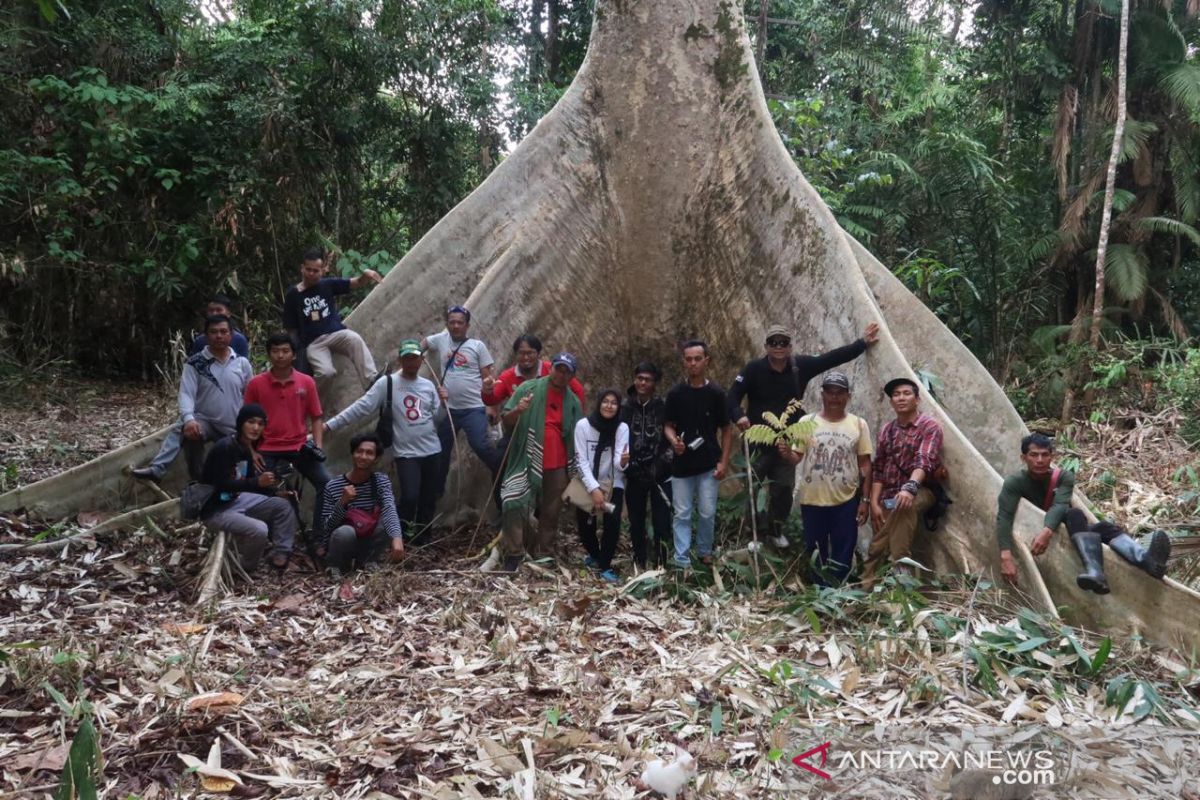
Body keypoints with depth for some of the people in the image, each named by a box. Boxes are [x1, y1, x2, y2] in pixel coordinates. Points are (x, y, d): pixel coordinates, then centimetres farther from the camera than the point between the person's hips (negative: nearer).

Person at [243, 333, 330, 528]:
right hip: (267, 450, 0)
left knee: (325, 482, -10)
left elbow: (316, 417, 7)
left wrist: (318, 445, -5)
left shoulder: (306, 382, 3)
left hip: (300, 447, 1)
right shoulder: (256, 384, 0)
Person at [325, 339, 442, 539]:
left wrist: (443, 403, -12)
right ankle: (400, 534, 10)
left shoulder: (428, 385, 7)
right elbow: (361, 407, -10)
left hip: (431, 451, 4)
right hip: (406, 453, -4)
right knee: (410, 497, -16)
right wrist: (330, 424, -16)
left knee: (429, 498, 10)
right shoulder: (386, 383, -5)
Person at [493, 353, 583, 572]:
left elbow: (577, 436, 17)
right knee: (516, 505, -14)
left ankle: (543, 555, 16)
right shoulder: (528, 388, 0)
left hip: (557, 466, 4)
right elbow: (506, 421, 0)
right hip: (526, 462, -3)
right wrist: (517, 411, -21)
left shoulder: (573, 402, 10)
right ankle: (512, 554, -7)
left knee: (551, 512, 7)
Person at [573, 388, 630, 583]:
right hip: (588, 483, 0)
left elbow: (618, 463, -19)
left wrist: (623, 461, -43)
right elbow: (581, 461, -13)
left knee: (612, 522, -18)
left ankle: (605, 566, 0)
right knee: (585, 524, -1)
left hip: (613, 483, 0)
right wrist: (593, 489, -21)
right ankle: (594, 555, 31)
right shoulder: (583, 425, -14)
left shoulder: (622, 428, -10)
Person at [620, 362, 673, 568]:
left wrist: (664, 462, -13)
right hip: (634, 474, 2)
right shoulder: (625, 407, 1)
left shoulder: (663, 407, -5)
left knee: (661, 520, -2)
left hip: (660, 473, -2)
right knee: (636, 520, 11)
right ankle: (638, 563, 24)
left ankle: (660, 564, 9)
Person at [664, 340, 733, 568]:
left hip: (709, 464, 0)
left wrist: (724, 461, -4)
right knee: (682, 514, 4)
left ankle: (705, 552, 27)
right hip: (682, 464, 0)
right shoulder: (675, 393, -2)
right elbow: (668, 426, 4)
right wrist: (674, 441, -18)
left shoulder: (717, 393, -3)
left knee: (708, 513, 7)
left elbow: (726, 429, 2)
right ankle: (681, 560, 9)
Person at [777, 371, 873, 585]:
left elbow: (865, 464, 3)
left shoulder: (858, 424, 2)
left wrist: (864, 499, 0)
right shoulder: (806, 422, 0)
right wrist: (786, 453, -27)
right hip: (812, 500, 0)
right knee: (815, 553, 11)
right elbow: (796, 458, -3)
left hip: (846, 501, 0)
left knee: (842, 555, 6)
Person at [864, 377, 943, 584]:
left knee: (905, 505, -37)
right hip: (888, 496, 4)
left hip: (918, 493, -4)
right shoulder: (887, 430, 10)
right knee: (877, 548, -9)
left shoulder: (930, 426, -6)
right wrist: (874, 503, -4)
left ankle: (899, 564, -32)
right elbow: (878, 469, 8)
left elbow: (924, 461, -22)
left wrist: (910, 487, -40)